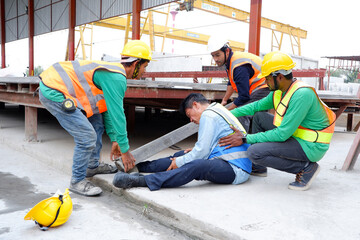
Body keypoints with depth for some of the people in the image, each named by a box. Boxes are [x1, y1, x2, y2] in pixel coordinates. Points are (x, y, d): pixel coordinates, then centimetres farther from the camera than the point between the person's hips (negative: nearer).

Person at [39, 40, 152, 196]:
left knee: (97, 122, 17)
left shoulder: (113, 73, 14)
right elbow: (117, 115, -19)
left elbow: (108, 110, 20)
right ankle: (77, 181, 4)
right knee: (87, 136, -13)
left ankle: (93, 166, 28)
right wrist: (125, 150, -11)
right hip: (54, 94, -11)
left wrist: (114, 140, 21)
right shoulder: (116, 78, -19)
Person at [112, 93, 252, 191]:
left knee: (196, 165, -37)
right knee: (181, 155, 12)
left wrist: (179, 162, -6)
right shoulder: (217, 111, 23)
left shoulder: (208, 115, -9)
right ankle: (137, 166, 15)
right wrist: (194, 152, 14)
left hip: (235, 169, -10)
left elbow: (202, 151, -15)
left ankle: (140, 181, -44)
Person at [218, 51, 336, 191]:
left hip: (310, 147, -9)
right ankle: (258, 167, 17)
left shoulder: (302, 94, -26)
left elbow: (282, 134, -27)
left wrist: (245, 139, -23)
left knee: (255, 152, -22)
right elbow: (257, 106, 15)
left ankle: (306, 168, -6)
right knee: (259, 116, 11)